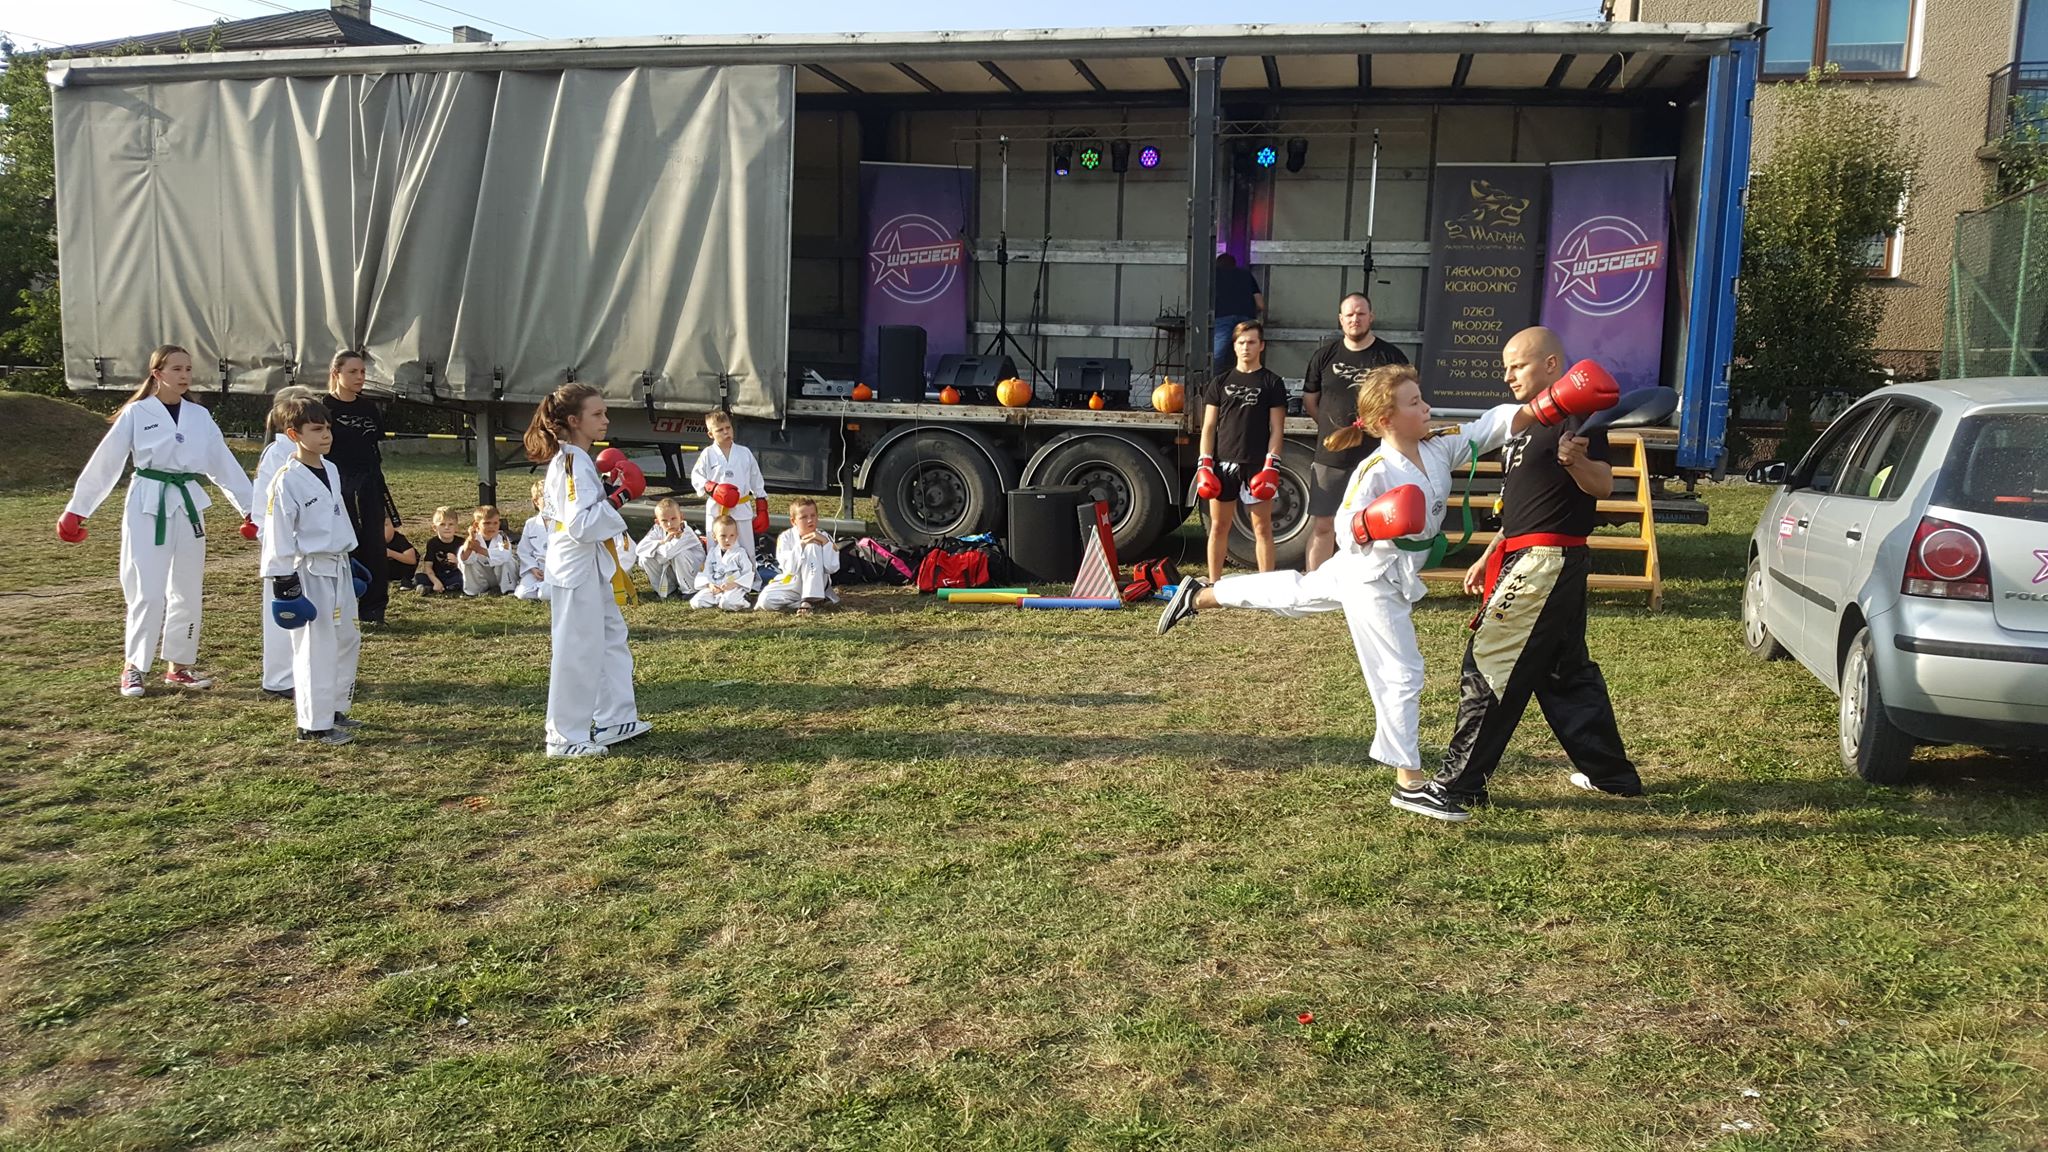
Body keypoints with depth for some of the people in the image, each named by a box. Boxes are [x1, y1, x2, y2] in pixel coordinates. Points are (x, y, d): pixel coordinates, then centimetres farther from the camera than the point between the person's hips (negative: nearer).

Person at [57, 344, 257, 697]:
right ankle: (133, 667, 10)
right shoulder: (136, 414, -4)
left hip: (187, 506, 4)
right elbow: (105, 463, -2)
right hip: (148, 507, -4)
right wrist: (76, 510, 0)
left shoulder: (199, 416, 6)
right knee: (149, 592, -6)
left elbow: (224, 464, 9)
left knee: (187, 591, 9)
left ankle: (179, 667, 22)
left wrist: (250, 507, 6)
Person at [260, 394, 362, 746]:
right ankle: (315, 723, 6)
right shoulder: (286, 480, -15)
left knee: (347, 641, 17)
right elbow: (278, 536, -15)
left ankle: (335, 709, 31)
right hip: (309, 573, -8)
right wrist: (284, 583, -16)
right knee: (315, 648, -3)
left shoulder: (331, 471, 8)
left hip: (338, 569, 9)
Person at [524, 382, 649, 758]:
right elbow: (580, 525, -27)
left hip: (593, 567, 11)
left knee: (612, 639, 18)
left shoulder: (569, 460, 11)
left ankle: (615, 720, 28)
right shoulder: (573, 464, -20)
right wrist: (614, 502, -24)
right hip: (577, 567, -11)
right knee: (577, 651, -2)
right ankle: (565, 737, 8)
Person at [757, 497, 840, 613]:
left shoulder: (823, 537, -6)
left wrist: (825, 542, -23)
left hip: (815, 584, -1)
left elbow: (832, 568, -16)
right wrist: (801, 545, -25)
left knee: (812, 546, -24)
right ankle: (817, 601, -17)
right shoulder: (786, 537, -7)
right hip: (791, 584, 1)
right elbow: (790, 568, -17)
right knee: (765, 600, -26)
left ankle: (809, 599, -26)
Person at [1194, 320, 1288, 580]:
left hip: (1257, 465, -2)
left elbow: (1276, 429, 0)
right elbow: (1208, 427, 9)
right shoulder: (1220, 383, 11)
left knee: (1262, 527, 1)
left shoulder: (1272, 383, 4)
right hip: (1224, 463, 2)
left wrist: (1271, 467, -11)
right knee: (1219, 526, 6)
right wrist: (1204, 466, -2)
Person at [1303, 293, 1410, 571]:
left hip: (1375, 457, -2)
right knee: (1322, 525, 4)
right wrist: (1332, 427, 11)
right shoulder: (1324, 354, 6)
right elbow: (1309, 401, 15)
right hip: (1329, 457, 2)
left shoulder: (1391, 357, -1)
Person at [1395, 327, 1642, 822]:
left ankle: (1458, 786, -8)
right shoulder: (1532, 421, 19)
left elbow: (1603, 485, -22)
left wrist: (1576, 460, -42)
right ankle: (1611, 772, 30)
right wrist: (1489, 557, 23)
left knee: (1488, 665, -10)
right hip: (1533, 558, 11)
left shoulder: (1574, 416, -12)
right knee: (1567, 670, 18)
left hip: (1546, 562, -11)